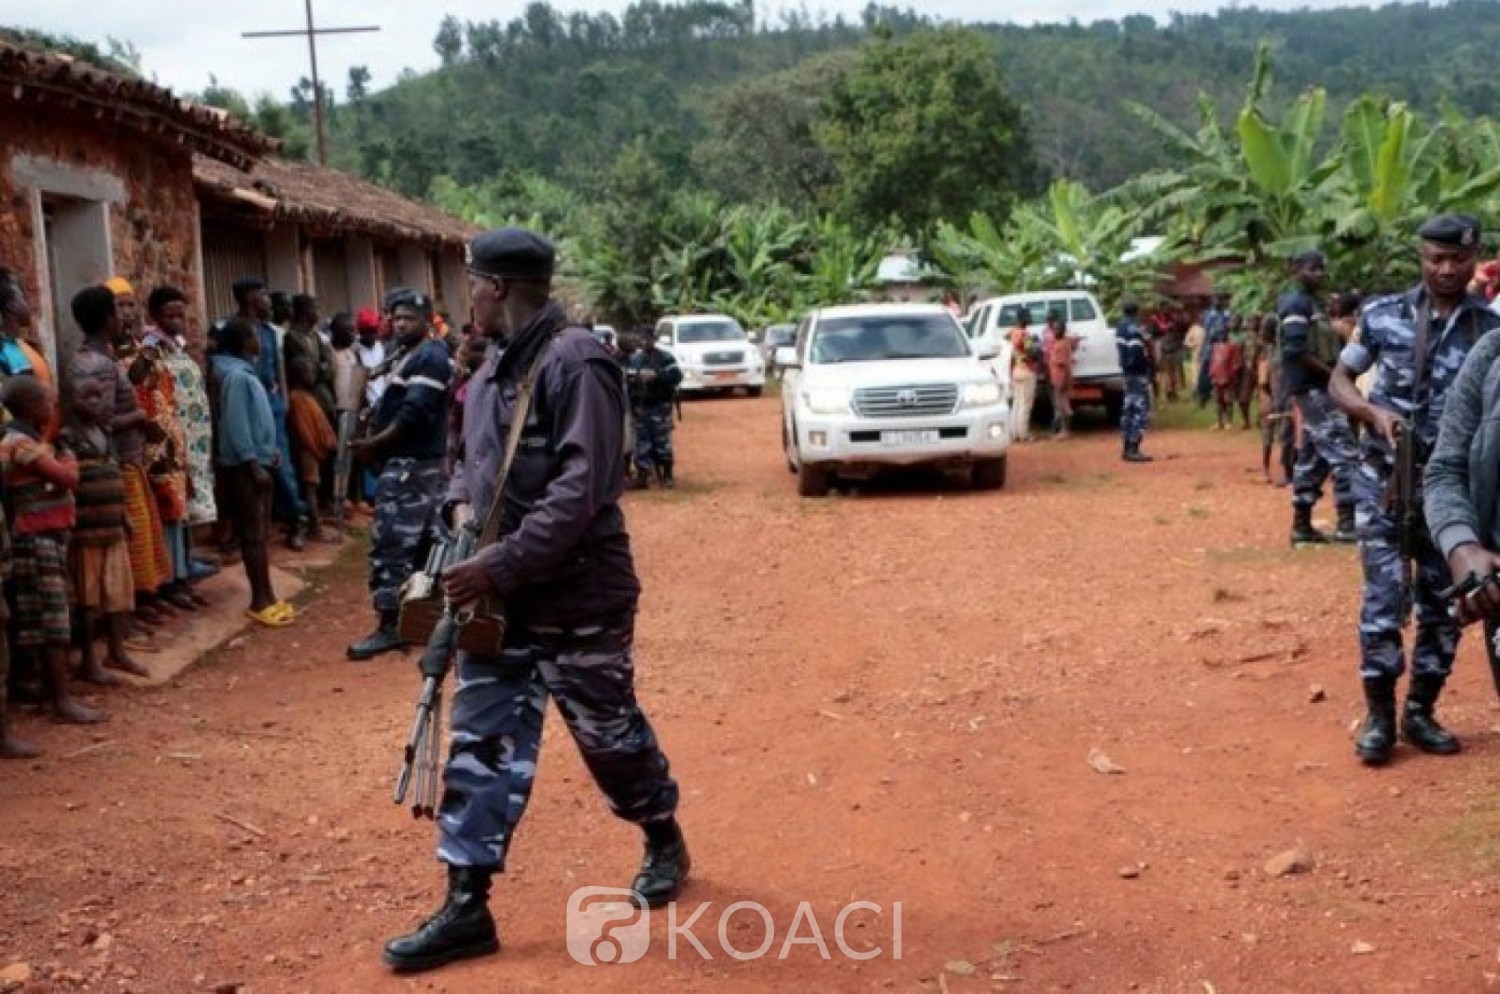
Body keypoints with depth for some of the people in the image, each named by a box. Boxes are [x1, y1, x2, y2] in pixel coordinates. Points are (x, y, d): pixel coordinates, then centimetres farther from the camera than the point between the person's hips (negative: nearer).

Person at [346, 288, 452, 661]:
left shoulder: (429, 357, -14)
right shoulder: (410, 354, 19)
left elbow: (414, 414, -22)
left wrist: (375, 445, -16)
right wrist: (374, 440, 6)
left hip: (409, 463, -11)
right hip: (421, 461, 11)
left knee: (391, 542, -10)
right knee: (429, 538, 14)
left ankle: (391, 625, -7)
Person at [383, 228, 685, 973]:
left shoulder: (575, 363, -18)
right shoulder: (492, 368, 10)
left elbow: (580, 489, -24)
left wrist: (502, 563, -26)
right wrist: (464, 506, 0)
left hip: (577, 598, -8)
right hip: (500, 596, 8)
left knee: (609, 734, 10)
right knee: (483, 743, 6)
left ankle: (664, 842, 37)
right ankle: (467, 908, 12)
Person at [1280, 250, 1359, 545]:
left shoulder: (1312, 302, 20)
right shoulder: (1297, 304, -11)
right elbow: (1296, 350, -22)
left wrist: (1334, 373, 6)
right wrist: (1332, 373, -19)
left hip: (1317, 387, 10)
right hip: (1311, 387, -10)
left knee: (1313, 456, 11)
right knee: (1342, 450, -13)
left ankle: (1301, 525, 15)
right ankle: (1347, 523, -14)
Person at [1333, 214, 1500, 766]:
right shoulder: (1383, 315, -1)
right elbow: (1339, 380, 8)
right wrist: (1376, 412, -12)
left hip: (1452, 483, 2)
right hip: (1386, 480, -2)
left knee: (1443, 603, 8)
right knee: (1385, 598, -4)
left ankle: (1421, 712, 22)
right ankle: (1379, 715, 7)